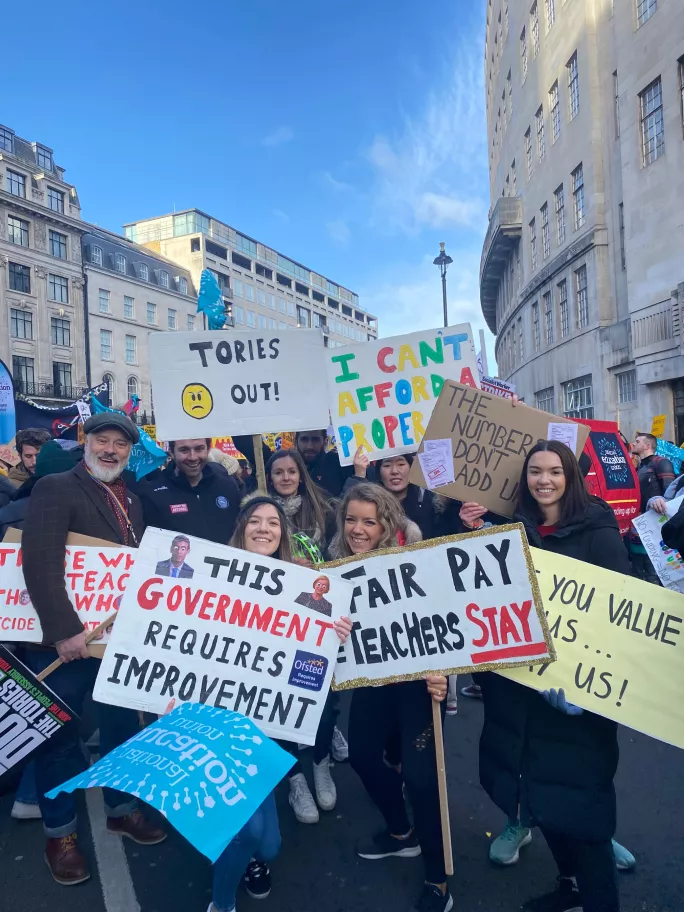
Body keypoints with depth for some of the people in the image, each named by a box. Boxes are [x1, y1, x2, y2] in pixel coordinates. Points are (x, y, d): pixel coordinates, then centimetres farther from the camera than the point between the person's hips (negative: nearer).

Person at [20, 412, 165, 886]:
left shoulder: (133, 500, 10)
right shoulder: (55, 489, -11)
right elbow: (40, 564, -22)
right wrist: (64, 630, -27)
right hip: (65, 640, -6)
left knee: (123, 725, 18)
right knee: (60, 735, 10)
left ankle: (121, 809, 39)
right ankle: (60, 832, 31)